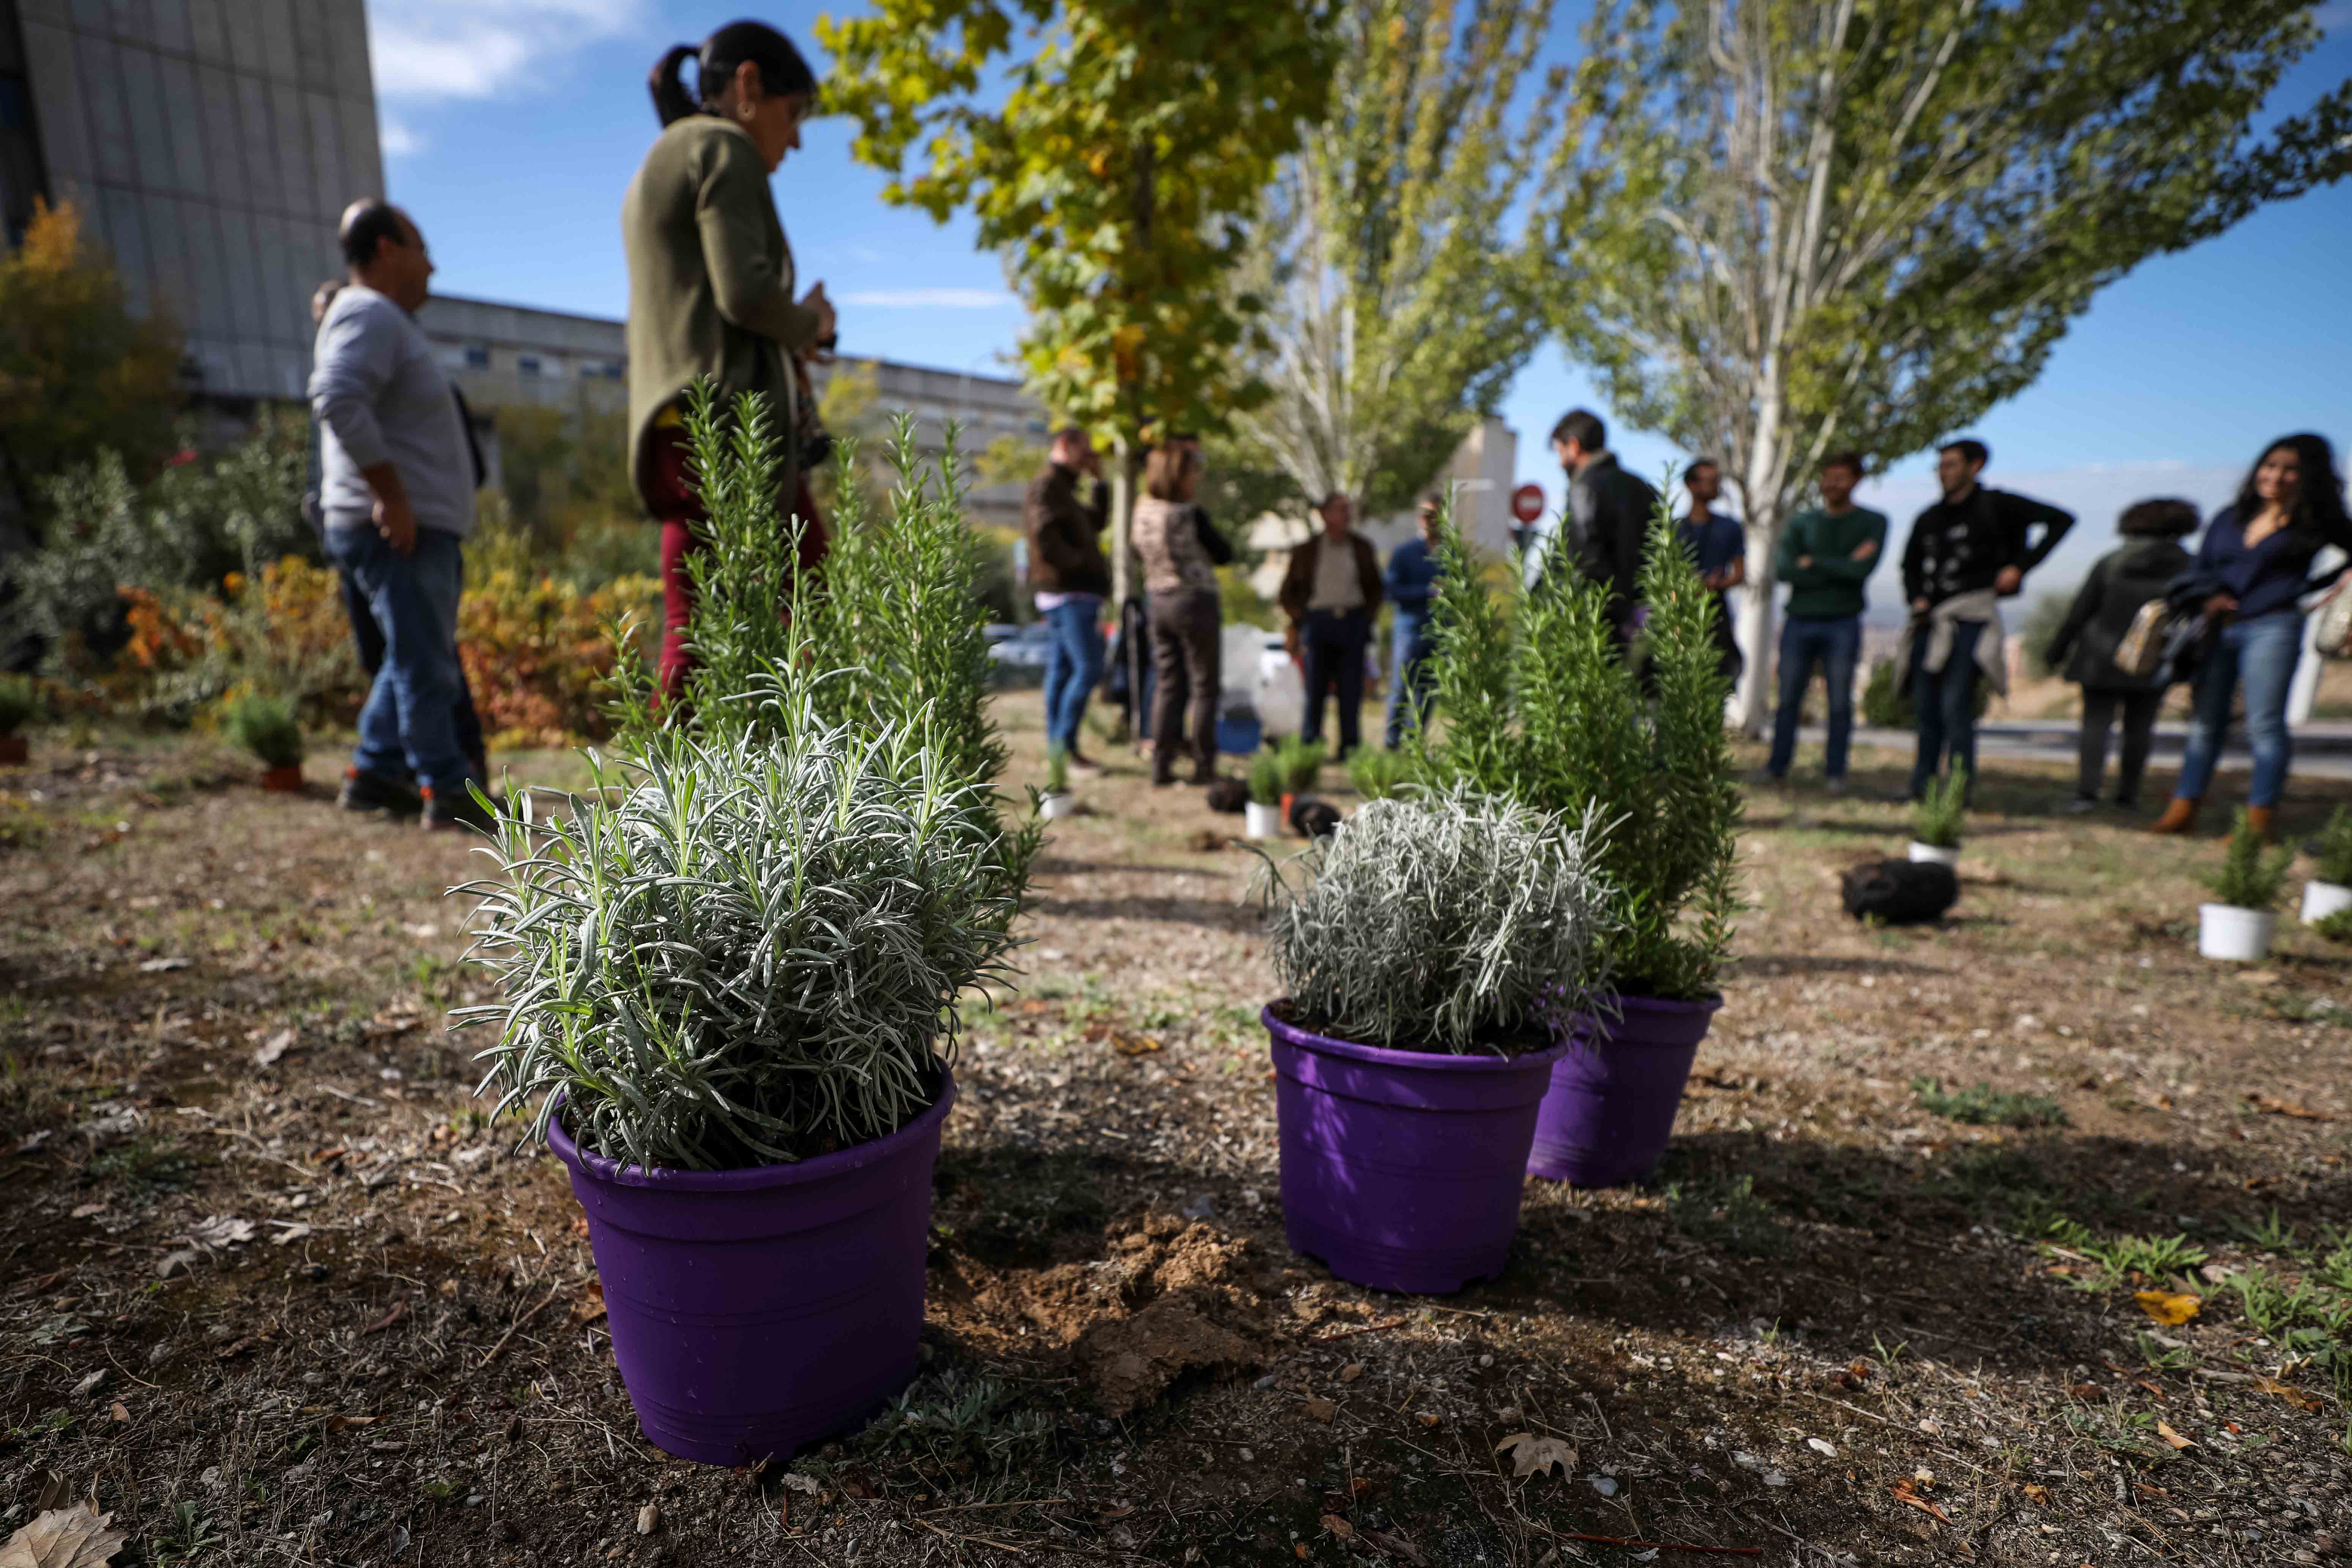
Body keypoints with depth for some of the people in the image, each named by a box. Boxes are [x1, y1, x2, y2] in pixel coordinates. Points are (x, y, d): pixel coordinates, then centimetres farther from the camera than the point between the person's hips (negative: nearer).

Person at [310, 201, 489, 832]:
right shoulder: (368, 315, -9)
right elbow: (337, 399, -26)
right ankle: (449, 790, -4)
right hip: (398, 530, -11)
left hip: (418, 527, 11)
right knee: (424, 662, -8)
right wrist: (390, 493, -24)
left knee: (417, 659, 15)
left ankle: (373, 773, 21)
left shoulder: (386, 320, 24)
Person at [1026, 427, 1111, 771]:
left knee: (1062, 670, 8)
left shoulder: (1062, 490, 25)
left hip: (1076, 593, 10)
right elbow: (1045, 536, -24)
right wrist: (1077, 564, -16)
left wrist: (1099, 480, 22)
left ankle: (1057, 747, 11)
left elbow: (1097, 523, 27)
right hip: (1069, 593, -10)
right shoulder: (1046, 486, -9)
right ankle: (1065, 745, -10)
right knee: (1088, 668, -14)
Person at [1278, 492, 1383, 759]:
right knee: (1315, 689, -4)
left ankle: (1349, 747, 5)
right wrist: (1299, 619, 4)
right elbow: (1287, 593, 14)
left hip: (1353, 624, 1)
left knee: (1351, 688, -2)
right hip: (1318, 622, -1)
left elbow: (1375, 587, 19)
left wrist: (1367, 617, 7)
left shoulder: (1362, 548, 12)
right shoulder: (1307, 551, 7)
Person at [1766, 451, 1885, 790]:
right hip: (1799, 622, 2)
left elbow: (1864, 569, -11)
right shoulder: (1801, 523, 11)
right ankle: (1777, 768, 10)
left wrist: (1813, 563, -6)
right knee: (1788, 700, 2)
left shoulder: (1873, 522, 7)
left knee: (1840, 703, -1)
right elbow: (1782, 569, -6)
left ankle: (1835, 773, 7)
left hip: (1843, 625, -1)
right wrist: (1842, 568, -9)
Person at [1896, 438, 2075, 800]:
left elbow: (2061, 520, 2)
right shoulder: (1930, 518, 16)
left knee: (1955, 706, -13)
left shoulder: (1995, 505, 1)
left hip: (1970, 618, -6)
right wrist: (1917, 598, 8)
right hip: (1931, 621, 6)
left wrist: (2021, 566, -5)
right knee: (1927, 706, 6)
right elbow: (1911, 565, 27)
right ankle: (1922, 785, 12)